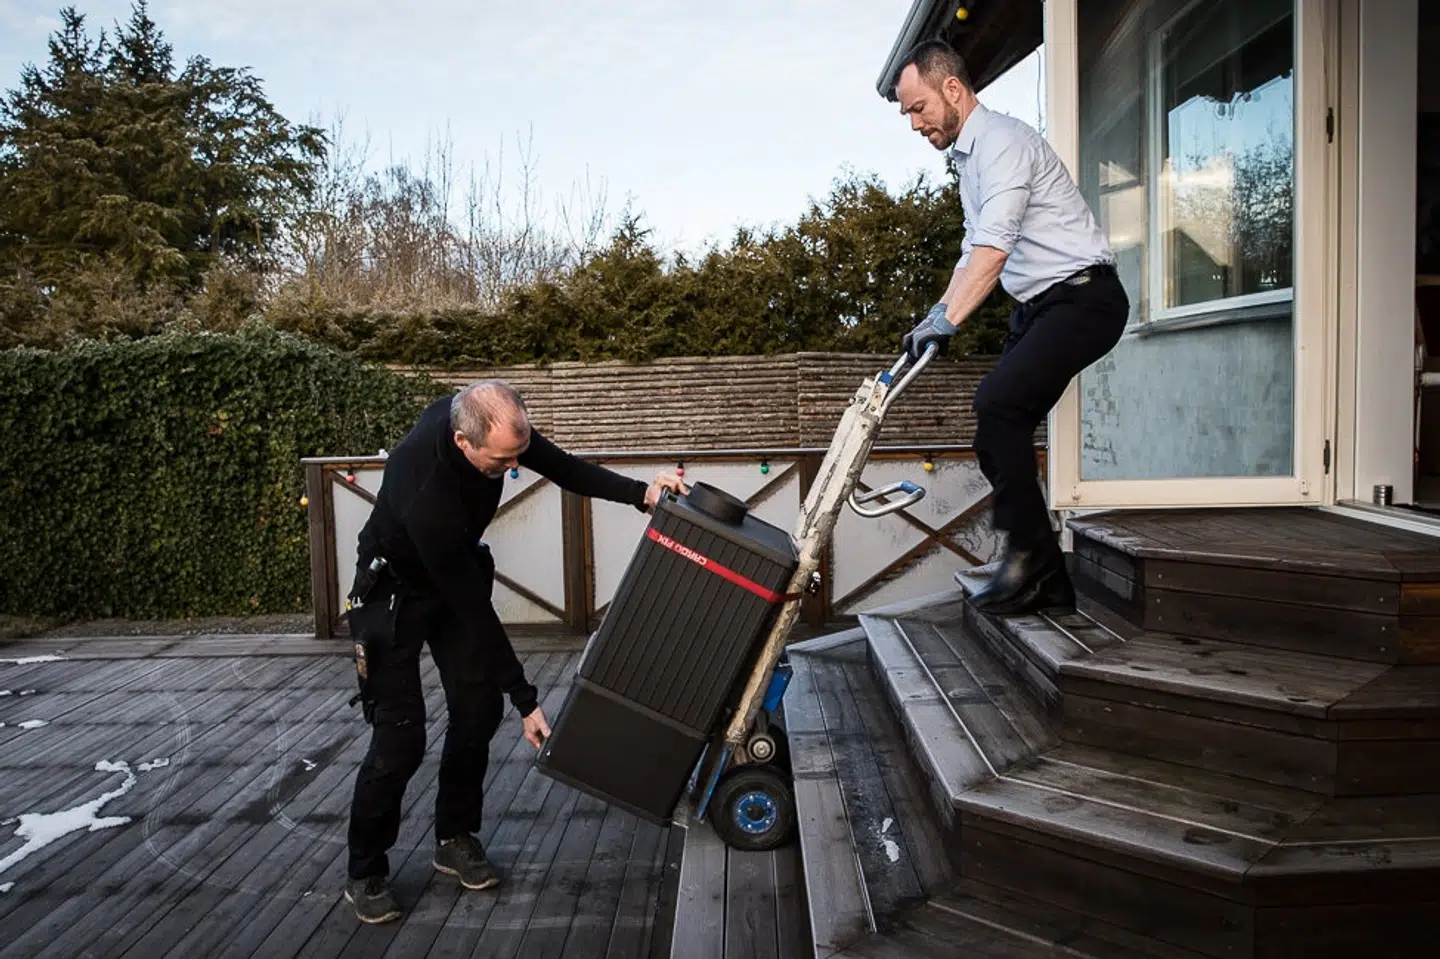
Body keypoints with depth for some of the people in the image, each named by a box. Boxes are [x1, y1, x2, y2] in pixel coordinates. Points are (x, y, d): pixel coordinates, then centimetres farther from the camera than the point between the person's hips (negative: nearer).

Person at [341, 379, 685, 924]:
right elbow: (473, 608, -34)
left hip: (458, 573, 7)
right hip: (394, 590, -7)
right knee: (400, 737, -8)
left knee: (479, 708, 3)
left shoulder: (491, 423, -23)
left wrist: (639, 493, -24)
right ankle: (365, 874, 13)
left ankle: (454, 839, 22)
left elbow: (562, 468, -9)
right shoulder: (426, 494, -41)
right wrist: (525, 699, -26)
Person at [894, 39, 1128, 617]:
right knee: (999, 435, 3)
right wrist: (935, 318, 13)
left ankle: (1028, 552, -14)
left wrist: (947, 319, -33)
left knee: (998, 401, -27)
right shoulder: (967, 156, 18)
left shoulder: (1000, 141, -14)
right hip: (1039, 306, 10)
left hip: (1083, 297, -10)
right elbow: (974, 252, 23)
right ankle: (1045, 579, 10)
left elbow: (994, 248, -27)